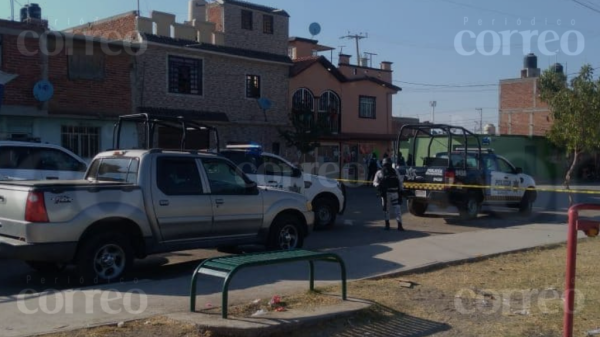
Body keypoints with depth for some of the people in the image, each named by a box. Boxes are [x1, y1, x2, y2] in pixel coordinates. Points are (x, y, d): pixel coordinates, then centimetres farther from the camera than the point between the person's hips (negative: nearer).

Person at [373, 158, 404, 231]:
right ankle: (387, 224, 20)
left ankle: (399, 225, -9)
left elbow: (400, 181, 16)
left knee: (397, 208, -7)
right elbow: (375, 182, 4)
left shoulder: (395, 172, 12)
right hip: (385, 193, 0)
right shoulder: (380, 173, 7)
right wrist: (378, 185, -18)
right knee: (386, 209, 6)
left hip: (394, 193, 0)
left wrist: (400, 190, 8)